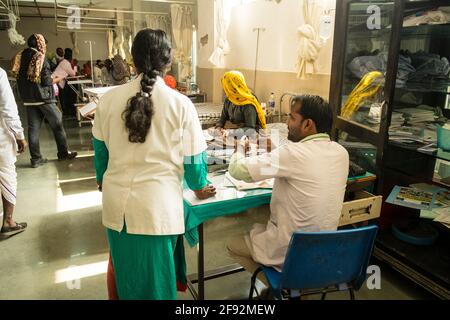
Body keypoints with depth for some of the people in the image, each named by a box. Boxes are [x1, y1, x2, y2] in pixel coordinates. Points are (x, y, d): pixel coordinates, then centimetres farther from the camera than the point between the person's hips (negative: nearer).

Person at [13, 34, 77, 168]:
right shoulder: (40, 58, -12)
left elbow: (20, 77, 14)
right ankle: (63, 153, 14)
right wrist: (58, 79, 4)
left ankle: (36, 158, 8)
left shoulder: (21, 57, 9)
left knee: (33, 128, 6)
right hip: (43, 97, -6)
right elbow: (47, 81, -15)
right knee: (57, 124, 6)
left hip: (28, 99, 6)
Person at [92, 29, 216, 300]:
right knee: (156, 275, 17)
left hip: (117, 201, 3)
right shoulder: (180, 103, -10)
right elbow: (193, 156, -4)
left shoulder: (110, 98, -3)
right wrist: (200, 188, 16)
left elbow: (100, 148, 8)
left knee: (126, 270, 23)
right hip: (158, 204, -3)